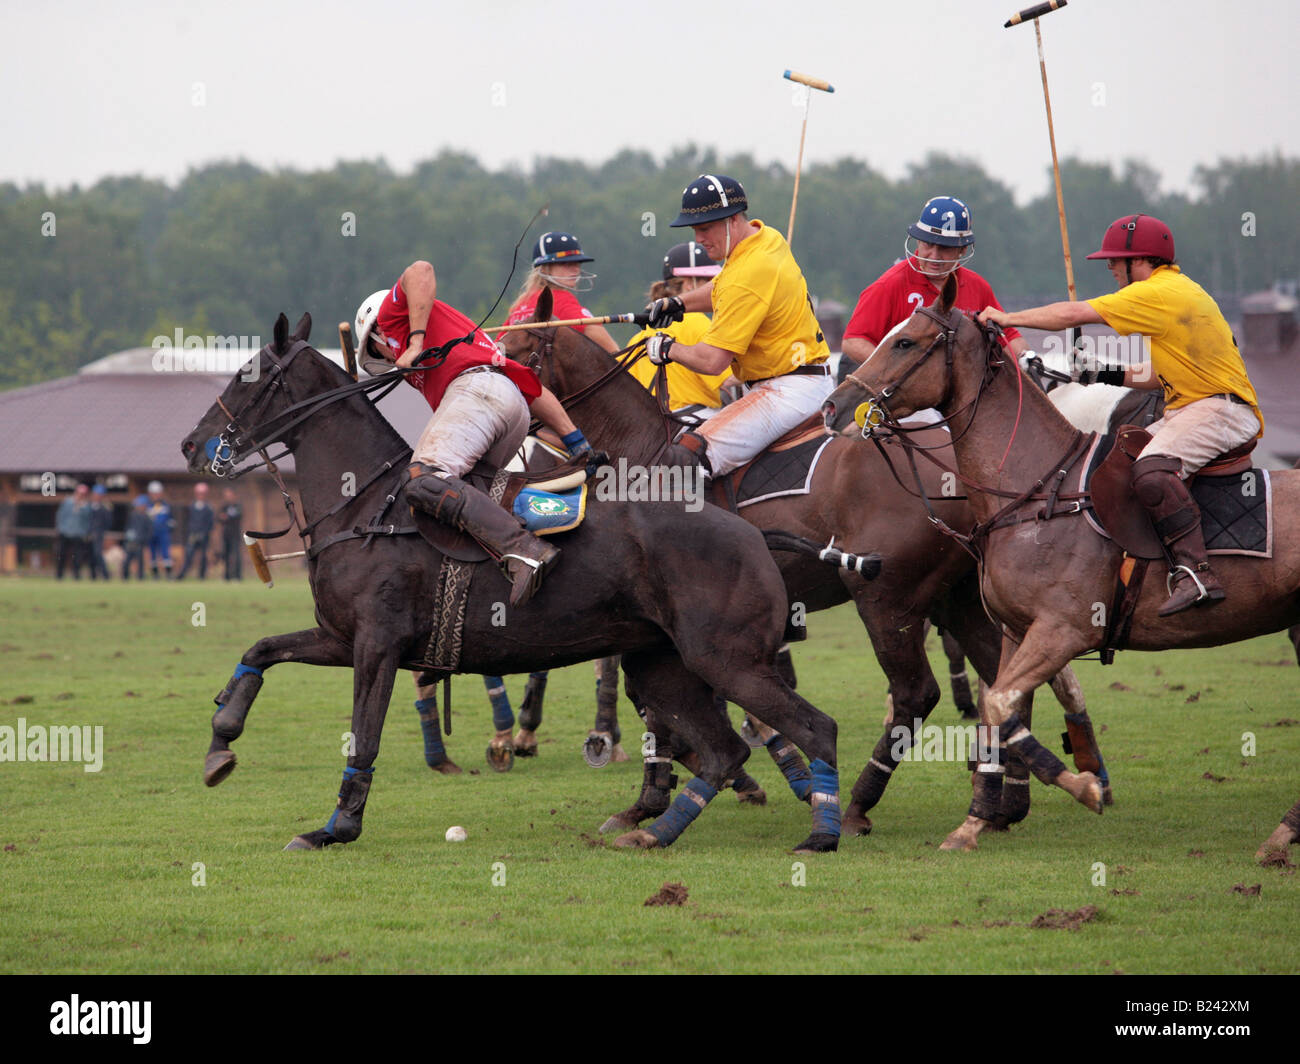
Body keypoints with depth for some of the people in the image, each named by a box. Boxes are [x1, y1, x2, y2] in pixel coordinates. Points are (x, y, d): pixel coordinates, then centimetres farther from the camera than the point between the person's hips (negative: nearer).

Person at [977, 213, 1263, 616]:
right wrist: (1111, 375, 11)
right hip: (1188, 409, 11)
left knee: (1151, 471, -32)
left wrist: (1008, 318, -5)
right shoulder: (1177, 289, 19)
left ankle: (1195, 574, -36)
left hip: (1224, 409, -11)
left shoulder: (1159, 292, -13)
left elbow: (1073, 314, -15)